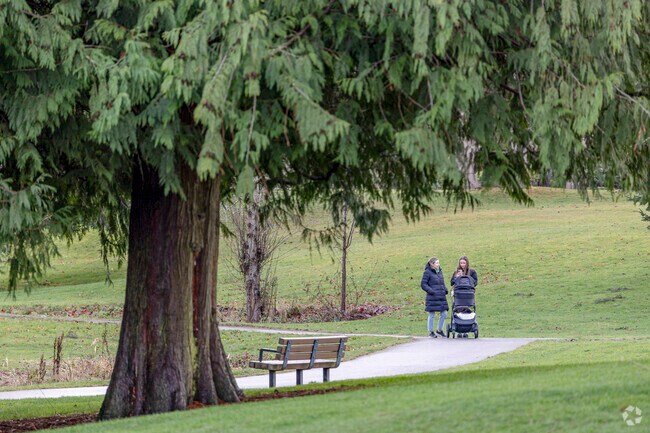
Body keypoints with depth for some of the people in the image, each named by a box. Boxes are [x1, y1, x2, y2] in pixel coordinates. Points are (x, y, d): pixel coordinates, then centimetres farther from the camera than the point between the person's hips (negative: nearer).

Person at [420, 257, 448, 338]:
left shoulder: (440, 271, 15)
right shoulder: (427, 272, -5)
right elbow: (423, 285, -8)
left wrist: (445, 290, 5)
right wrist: (432, 291, -16)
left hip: (441, 297, 6)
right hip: (432, 297, -6)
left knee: (444, 314, 4)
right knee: (432, 315, 0)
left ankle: (439, 330, 20)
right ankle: (431, 332, 12)